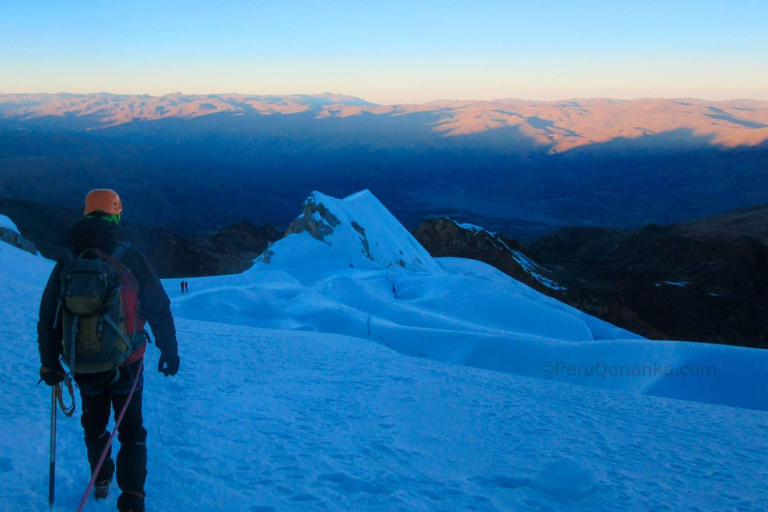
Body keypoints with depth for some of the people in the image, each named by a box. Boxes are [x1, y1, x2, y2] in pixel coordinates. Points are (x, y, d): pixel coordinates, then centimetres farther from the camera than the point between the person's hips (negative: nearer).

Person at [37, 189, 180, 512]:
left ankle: (101, 479, 43)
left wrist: (49, 363, 11)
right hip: (126, 363, -2)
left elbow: (48, 318, 0)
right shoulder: (132, 259, -12)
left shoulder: (67, 263, -5)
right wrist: (169, 351, 4)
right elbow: (159, 310, -7)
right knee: (131, 431, 11)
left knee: (94, 425, 27)